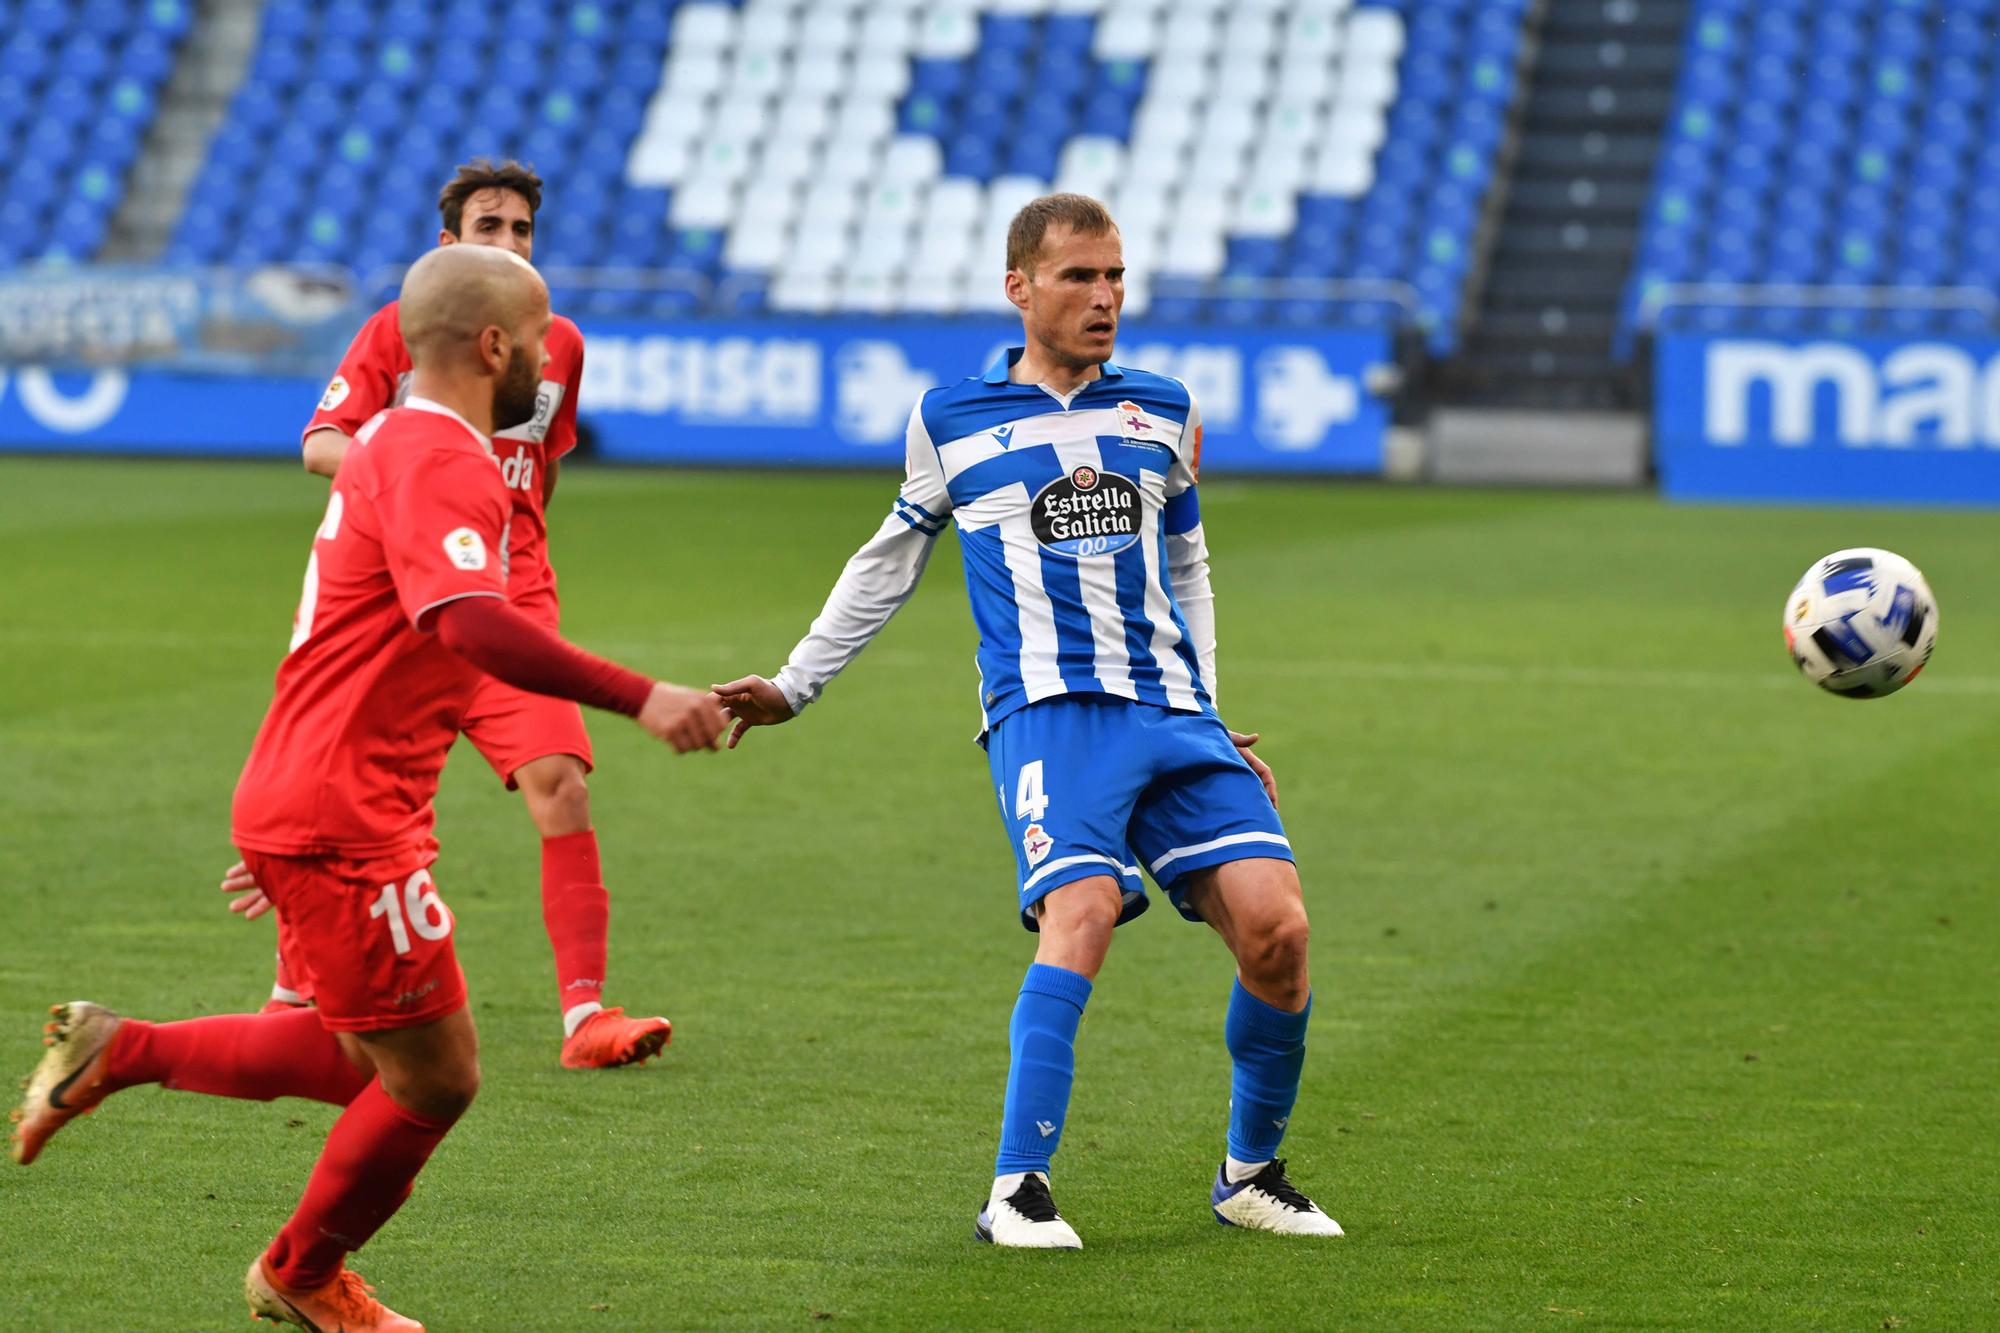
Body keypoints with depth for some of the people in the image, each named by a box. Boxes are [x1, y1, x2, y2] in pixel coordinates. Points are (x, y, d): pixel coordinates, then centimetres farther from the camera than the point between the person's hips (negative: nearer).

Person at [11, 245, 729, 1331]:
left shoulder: (400, 446, 17)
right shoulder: (439, 460, -17)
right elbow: (473, 624, -34)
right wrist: (638, 699, -37)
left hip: (306, 804, 10)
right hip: (343, 820, -10)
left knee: (376, 1063, 18)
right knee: (435, 1076, 1)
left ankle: (118, 1052, 20)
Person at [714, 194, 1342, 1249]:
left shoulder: (1162, 411, 16)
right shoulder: (951, 419, 9)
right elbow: (891, 560, 22)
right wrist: (793, 687, 23)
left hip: (1172, 711, 3)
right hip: (1048, 712, -3)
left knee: (1275, 928, -11)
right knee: (1082, 913, -27)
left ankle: (1251, 1174, 9)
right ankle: (1016, 1191, -23)